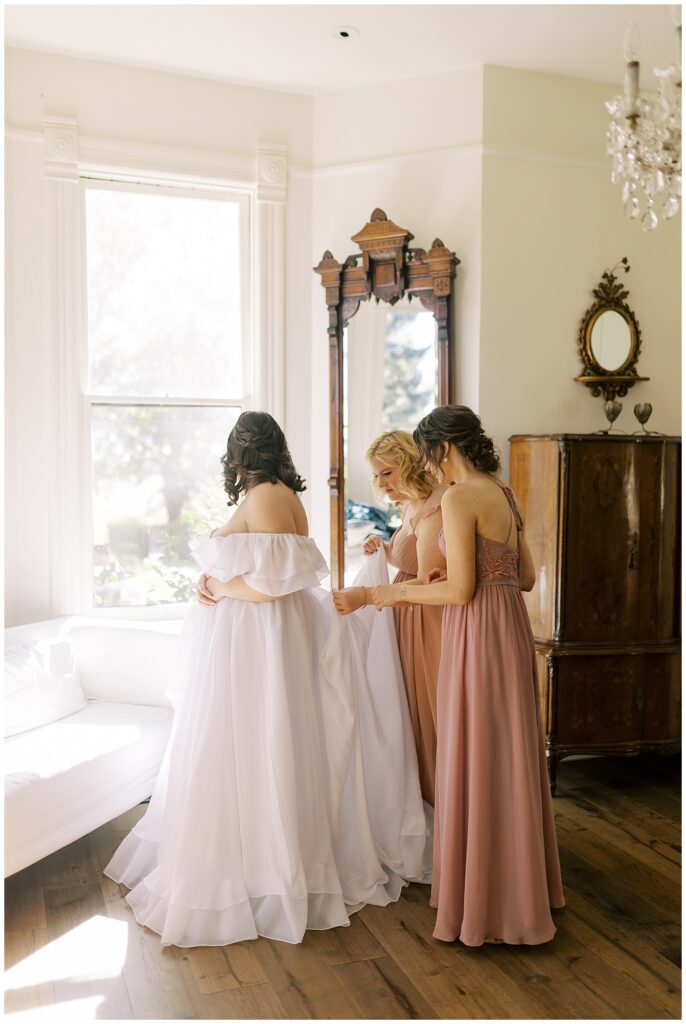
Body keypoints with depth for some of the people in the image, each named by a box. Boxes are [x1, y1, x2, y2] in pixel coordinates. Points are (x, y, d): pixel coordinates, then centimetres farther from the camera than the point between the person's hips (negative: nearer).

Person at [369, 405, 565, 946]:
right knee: (509, 757, 18)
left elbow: (460, 590, -18)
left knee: (479, 761, 2)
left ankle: (489, 901, 15)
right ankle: (521, 881, 33)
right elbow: (526, 576, 16)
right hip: (510, 624, 9)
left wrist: (400, 592, -4)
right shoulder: (504, 494, 12)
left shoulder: (460, 497, -15)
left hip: (480, 633, -9)